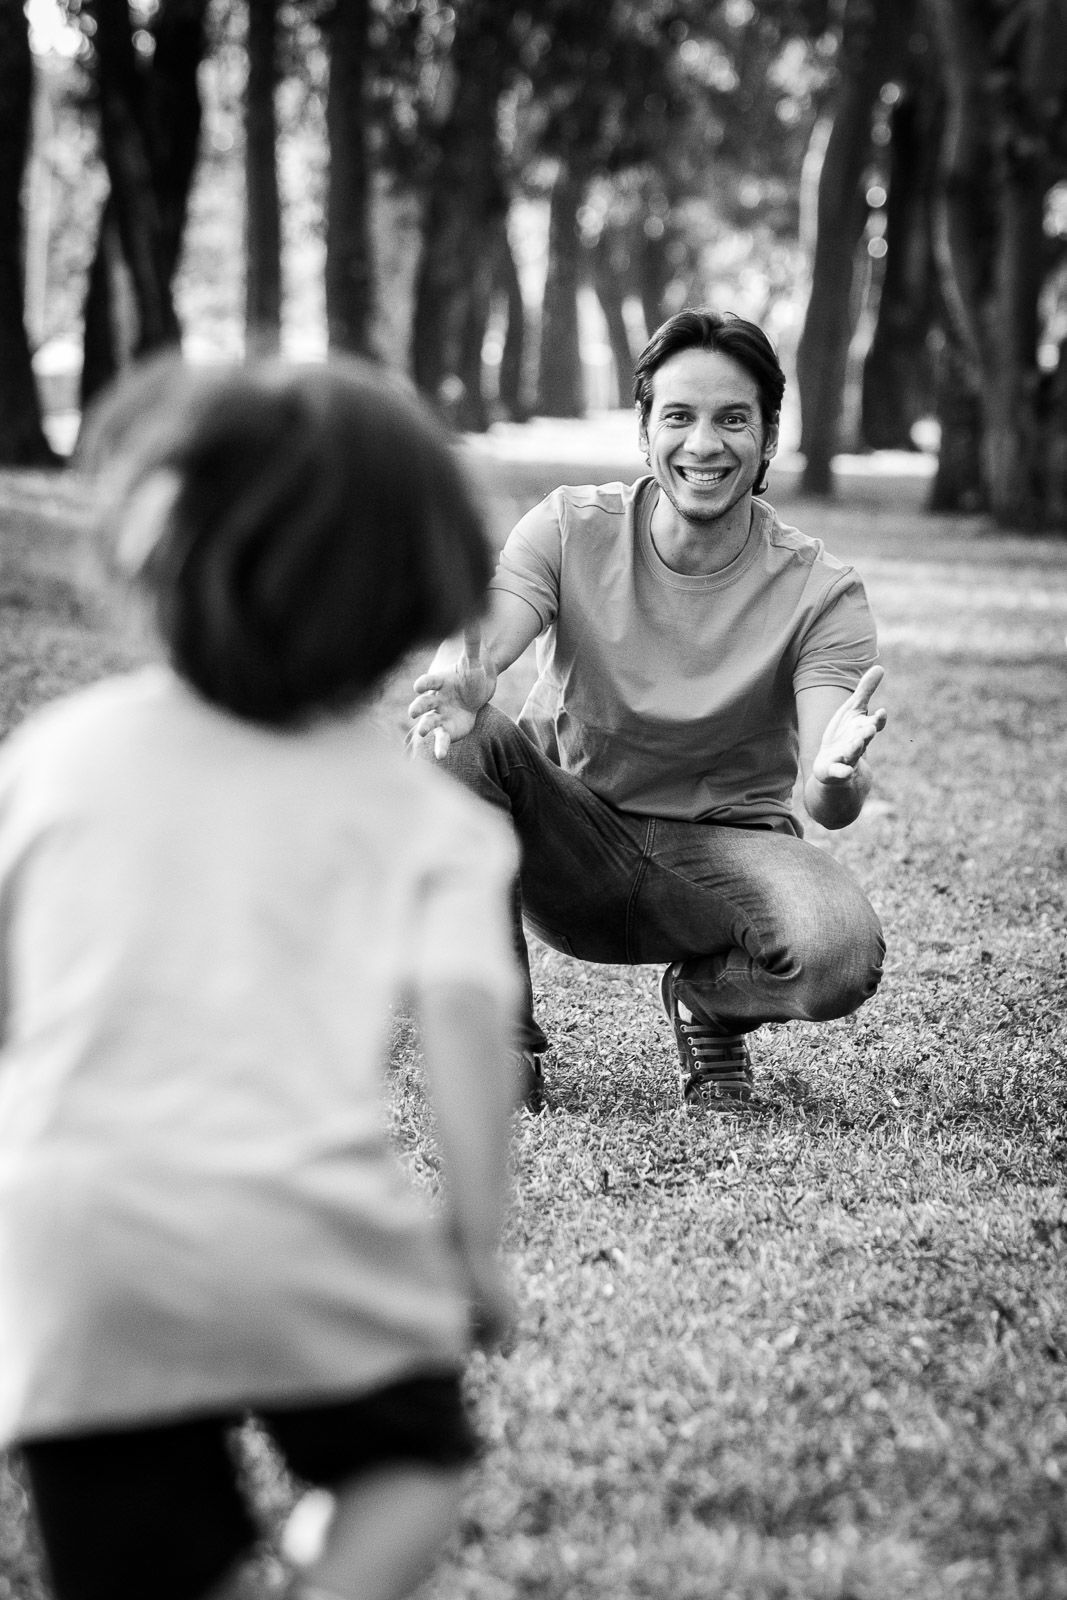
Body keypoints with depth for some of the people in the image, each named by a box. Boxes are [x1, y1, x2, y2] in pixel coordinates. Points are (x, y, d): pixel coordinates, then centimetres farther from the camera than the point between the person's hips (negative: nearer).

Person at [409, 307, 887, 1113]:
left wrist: (837, 776, -47)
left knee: (843, 955, -32)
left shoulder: (820, 593, -11)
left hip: (725, 850, 0)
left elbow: (832, 806, -21)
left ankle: (709, 999, 7)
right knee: (458, 736, -29)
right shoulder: (569, 530, -7)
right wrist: (459, 681, -50)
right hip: (570, 845, 1)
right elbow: (474, 650, -24)